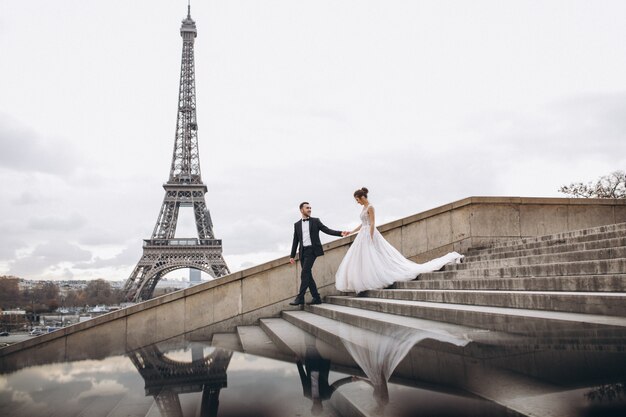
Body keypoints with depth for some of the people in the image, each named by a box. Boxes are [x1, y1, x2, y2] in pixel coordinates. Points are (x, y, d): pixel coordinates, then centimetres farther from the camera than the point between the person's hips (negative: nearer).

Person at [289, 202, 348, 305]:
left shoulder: (315, 221, 7)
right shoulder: (297, 224, 14)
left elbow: (327, 230, 0)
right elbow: (295, 241, 15)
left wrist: (340, 233, -14)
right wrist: (292, 255, 10)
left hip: (312, 250, -4)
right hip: (303, 251, 4)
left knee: (305, 273, -14)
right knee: (308, 275, 3)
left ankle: (300, 297, -13)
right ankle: (316, 298, 11)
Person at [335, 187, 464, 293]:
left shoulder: (370, 207, -12)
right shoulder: (364, 208, 17)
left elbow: (372, 224, -18)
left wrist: (370, 240, -23)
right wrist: (351, 232, 24)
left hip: (370, 235, -10)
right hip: (363, 235, 10)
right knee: (359, 261, 4)